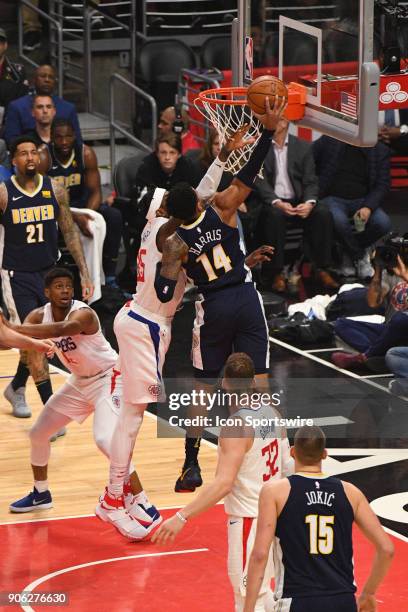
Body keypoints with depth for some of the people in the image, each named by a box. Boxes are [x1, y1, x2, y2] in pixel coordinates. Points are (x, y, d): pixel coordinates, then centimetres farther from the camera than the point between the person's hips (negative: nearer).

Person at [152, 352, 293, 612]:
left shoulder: (236, 426, -23)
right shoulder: (272, 413, 0)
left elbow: (224, 483, -31)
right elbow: (287, 467, 10)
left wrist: (182, 517, -33)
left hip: (248, 520, -8)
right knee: (262, 591, 24)